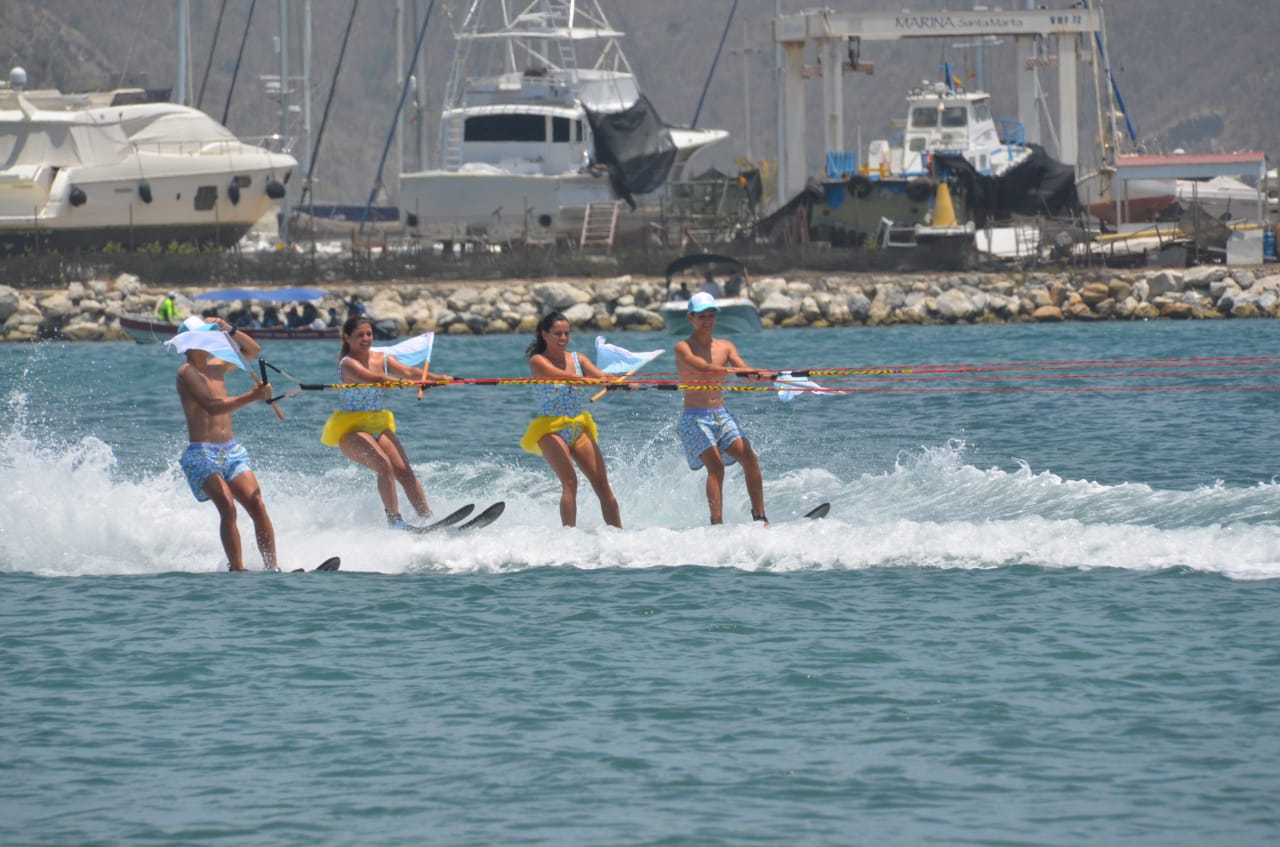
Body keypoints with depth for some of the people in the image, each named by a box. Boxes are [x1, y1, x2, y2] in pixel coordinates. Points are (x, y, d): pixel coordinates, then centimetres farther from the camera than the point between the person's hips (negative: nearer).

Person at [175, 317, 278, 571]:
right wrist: (253, 397, -28)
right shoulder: (187, 372, -8)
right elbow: (213, 406, -21)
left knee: (257, 506, -10)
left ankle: (272, 568, -13)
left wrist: (229, 329, 9)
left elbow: (252, 350, 26)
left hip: (232, 451, 7)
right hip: (202, 454, -7)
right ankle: (237, 569, -25)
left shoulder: (216, 366, 16)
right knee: (227, 507, -25)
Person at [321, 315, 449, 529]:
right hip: (351, 429, -6)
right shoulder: (348, 364, -14)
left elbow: (408, 372, -7)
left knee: (404, 470, -8)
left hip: (379, 426, 6)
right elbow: (373, 379, -31)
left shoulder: (382, 360, 8)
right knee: (383, 465, -26)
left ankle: (427, 519, -10)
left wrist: (437, 377, -26)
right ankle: (394, 521, -26)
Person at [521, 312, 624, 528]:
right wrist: (594, 380, -39)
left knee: (602, 483, -5)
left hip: (579, 428, 5)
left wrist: (620, 382, -28)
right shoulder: (538, 361, -5)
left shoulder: (577, 359, 11)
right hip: (551, 429, -5)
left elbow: (601, 376, -4)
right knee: (570, 482, -21)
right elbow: (561, 375, -24)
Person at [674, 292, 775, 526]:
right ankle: (717, 523, -25)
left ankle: (759, 517, -10)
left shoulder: (725, 347, 12)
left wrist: (759, 375, -28)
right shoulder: (683, 348, -2)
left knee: (749, 458, -13)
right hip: (695, 417, -5)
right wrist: (733, 371, -35)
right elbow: (703, 368, -21)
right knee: (715, 465, -20)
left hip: (721, 415, 5)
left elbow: (743, 370, -4)